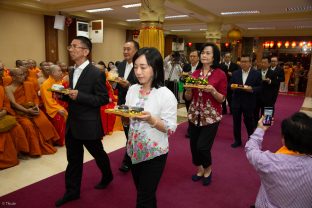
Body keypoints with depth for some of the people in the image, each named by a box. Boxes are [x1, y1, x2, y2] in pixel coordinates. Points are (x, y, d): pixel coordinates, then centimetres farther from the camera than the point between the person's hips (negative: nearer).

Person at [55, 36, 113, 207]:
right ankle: (72, 191, 32)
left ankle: (107, 176, 44)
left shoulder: (96, 73, -16)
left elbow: (103, 99, -18)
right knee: (73, 159, 16)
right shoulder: (72, 72, 8)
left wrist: (79, 96, -26)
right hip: (72, 124, 7)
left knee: (98, 153, 16)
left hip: (88, 124, -7)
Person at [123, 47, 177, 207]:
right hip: (134, 150, 6)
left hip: (154, 154, -6)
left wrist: (151, 119, -30)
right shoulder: (132, 89, 1)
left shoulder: (166, 95, -17)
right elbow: (127, 121, 9)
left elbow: (171, 129, -16)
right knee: (143, 193, 23)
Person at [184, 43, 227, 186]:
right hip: (194, 114, 4)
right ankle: (200, 169, 35)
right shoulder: (195, 73, 6)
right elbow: (188, 97, 9)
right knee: (194, 145, 8)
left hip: (211, 116, -4)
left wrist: (212, 90, -22)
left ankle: (208, 170, 26)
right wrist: (189, 88, -12)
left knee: (203, 146, -6)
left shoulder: (220, 74, -6)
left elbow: (222, 99, -4)